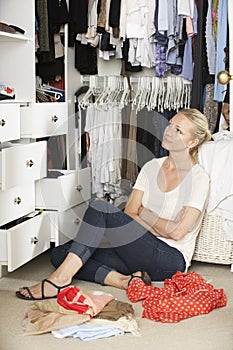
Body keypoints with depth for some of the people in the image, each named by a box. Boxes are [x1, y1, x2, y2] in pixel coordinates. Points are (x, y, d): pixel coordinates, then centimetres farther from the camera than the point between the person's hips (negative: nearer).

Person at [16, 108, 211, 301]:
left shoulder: (198, 177, -6)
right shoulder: (152, 167, 13)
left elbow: (177, 232, -14)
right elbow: (129, 213, 6)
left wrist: (143, 213, 0)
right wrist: (163, 230, -9)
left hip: (171, 259, -7)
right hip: (142, 253, 7)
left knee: (100, 207, -25)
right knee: (59, 254, -10)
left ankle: (61, 278, -27)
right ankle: (123, 280, -28)